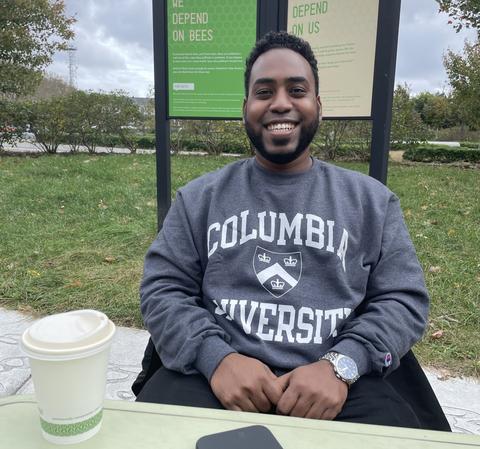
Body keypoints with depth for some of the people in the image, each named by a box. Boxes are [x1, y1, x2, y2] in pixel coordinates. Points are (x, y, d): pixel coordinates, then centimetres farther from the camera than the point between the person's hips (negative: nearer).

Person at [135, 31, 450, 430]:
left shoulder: (371, 200, 10)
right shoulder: (200, 197, 10)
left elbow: (404, 299, 5)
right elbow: (162, 290, 5)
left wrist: (339, 365, -12)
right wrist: (217, 357, -14)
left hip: (339, 382, 1)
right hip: (213, 373, 0)